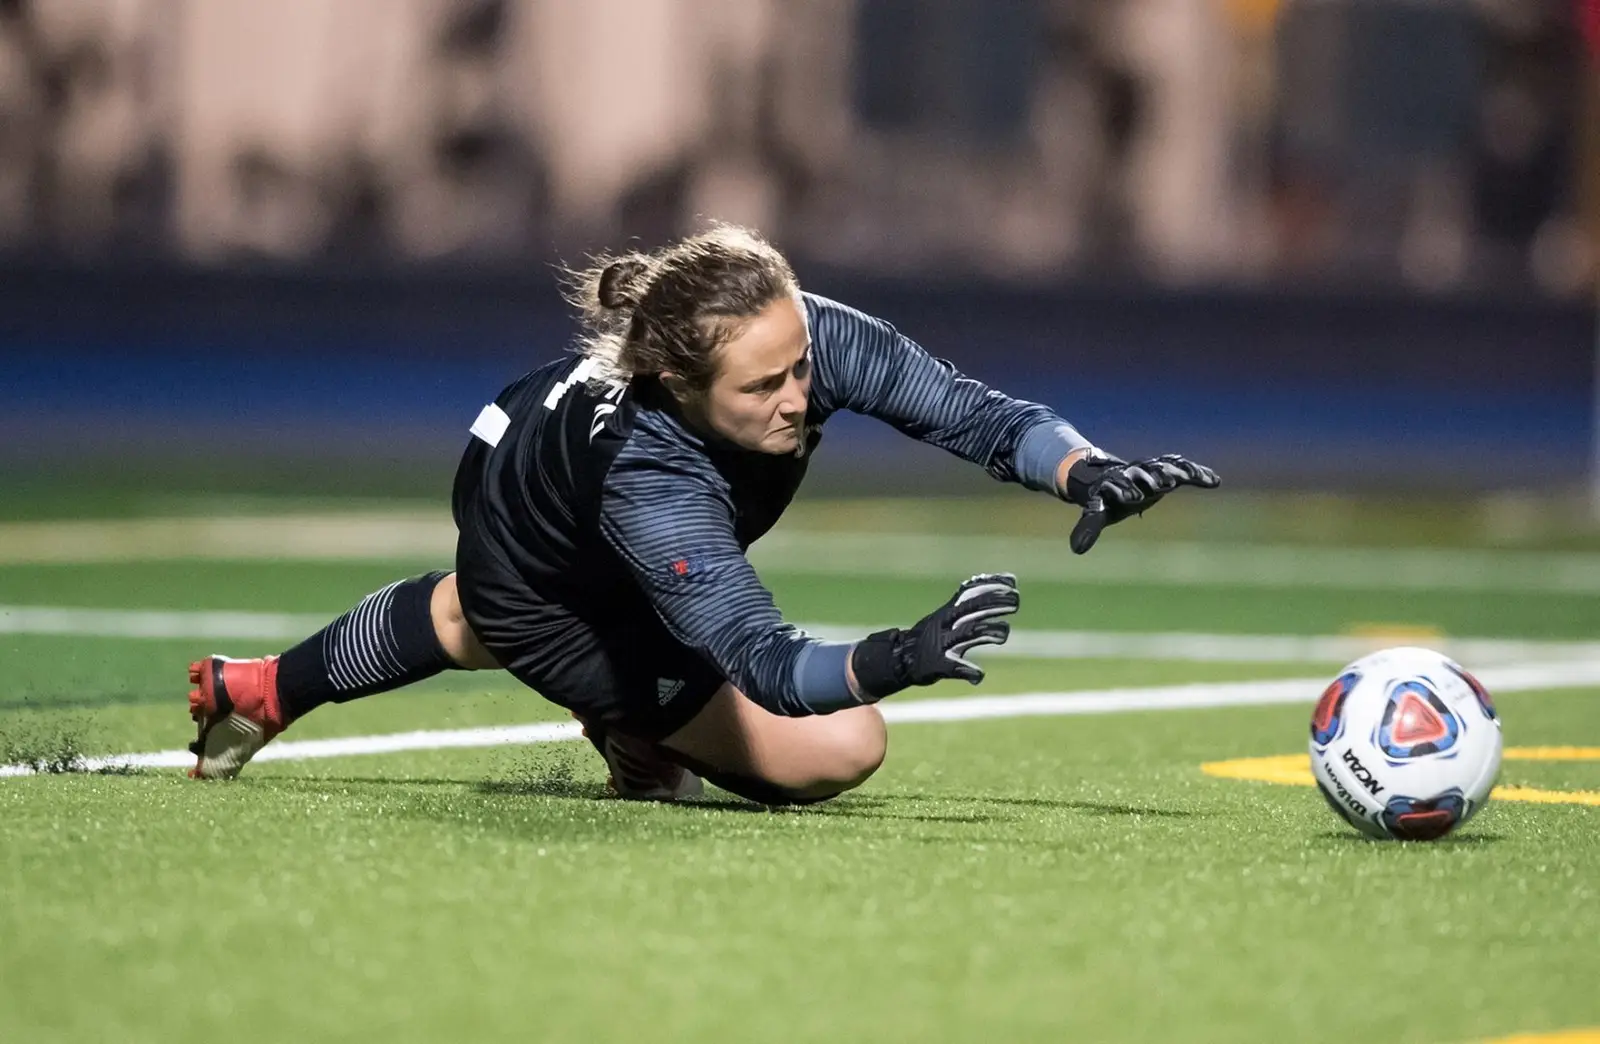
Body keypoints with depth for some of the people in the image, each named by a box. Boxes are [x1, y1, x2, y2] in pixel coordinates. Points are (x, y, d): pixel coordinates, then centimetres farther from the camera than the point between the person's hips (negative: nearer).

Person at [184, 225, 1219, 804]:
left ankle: (259, 693, 64)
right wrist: (899, 658, -72)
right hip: (539, 588, -6)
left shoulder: (805, 335, -37)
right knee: (839, 749, -13)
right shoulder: (650, 485, -49)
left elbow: (968, 408, -36)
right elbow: (766, 663, -55)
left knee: (472, 624, 41)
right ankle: (635, 733, 14)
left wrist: (1092, 472, -54)